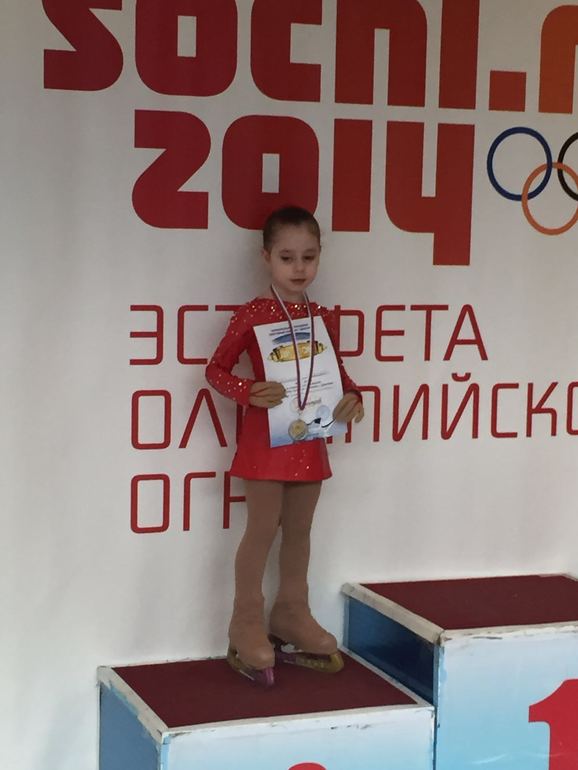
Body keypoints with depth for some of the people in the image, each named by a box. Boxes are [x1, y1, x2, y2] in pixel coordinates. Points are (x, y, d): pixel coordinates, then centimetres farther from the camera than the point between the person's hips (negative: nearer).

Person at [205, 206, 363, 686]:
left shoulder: (324, 318, 5)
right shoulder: (254, 315, -9)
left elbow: (337, 370, 15)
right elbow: (217, 368, -6)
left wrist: (353, 397, -6)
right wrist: (250, 392, -24)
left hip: (310, 441, 5)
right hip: (266, 438, -5)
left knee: (299, 530, 15)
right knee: (263, 529, -1)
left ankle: (292, 615, 29)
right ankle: (248, 626, 10)